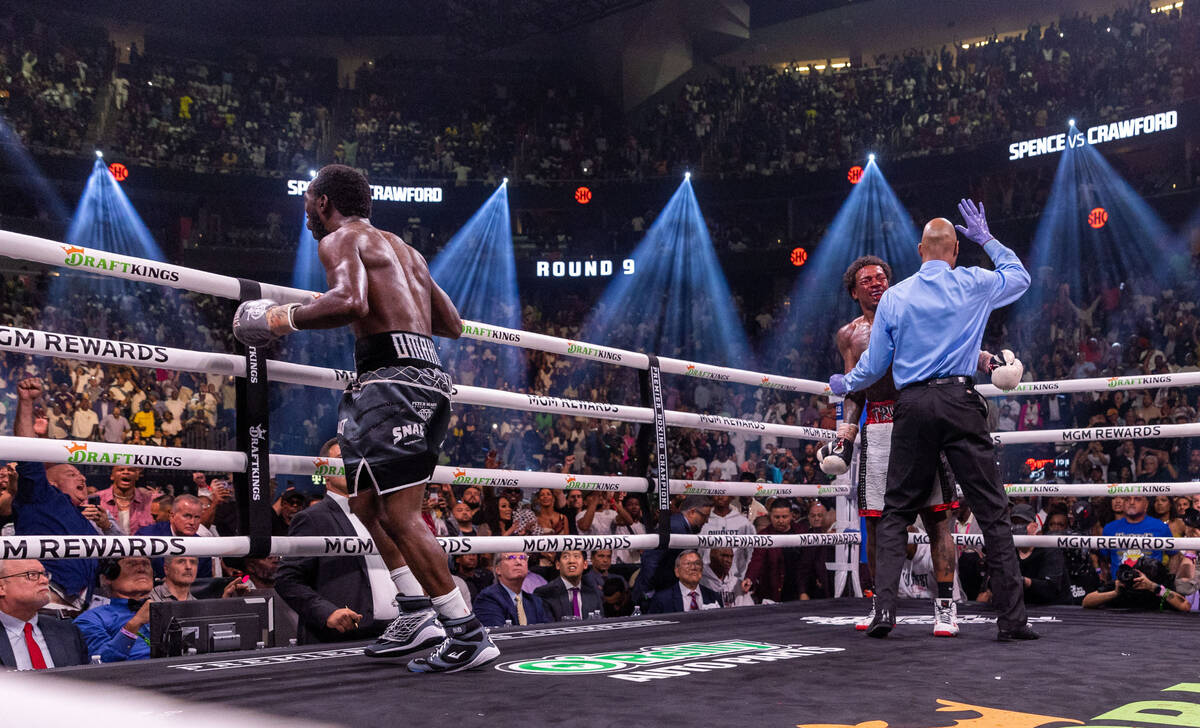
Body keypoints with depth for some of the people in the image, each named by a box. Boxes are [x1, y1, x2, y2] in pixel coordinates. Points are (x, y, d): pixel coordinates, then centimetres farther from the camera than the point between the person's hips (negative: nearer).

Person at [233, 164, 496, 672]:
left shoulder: (339, 239, 2)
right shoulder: (403, 249, 27)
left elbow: (349, 302, -20)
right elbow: (452, 325, 28)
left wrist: (285, 317, -6)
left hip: (392, 373, -10)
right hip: (425, 375, 10)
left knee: (399, 514, -10)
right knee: (368, 505, 17)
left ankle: (468, 634, -11)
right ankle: (420, 614, 13)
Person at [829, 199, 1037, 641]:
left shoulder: (893, 297, 7)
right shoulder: (974, 285, 5)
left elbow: (874, 365, 10)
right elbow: (1019, 276, 27)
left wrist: (844, 385, 29)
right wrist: (986, 239, 35)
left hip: (913, 405, 1)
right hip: (960, 401, -1)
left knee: (896, 512, 9)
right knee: (992, 511, 3)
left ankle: (884, 610, 1)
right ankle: (1011, 619, 3)